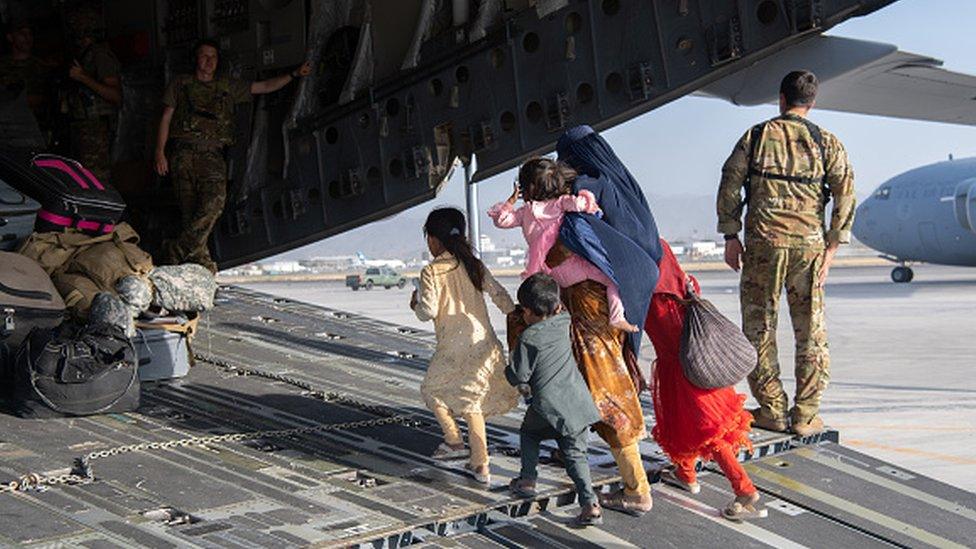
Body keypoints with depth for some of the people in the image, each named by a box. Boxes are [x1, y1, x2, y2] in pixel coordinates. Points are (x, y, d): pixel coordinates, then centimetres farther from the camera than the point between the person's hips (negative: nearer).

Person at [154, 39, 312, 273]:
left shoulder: (228, 86, 23)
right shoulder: (180, 83, 19)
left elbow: (265, 87, 22)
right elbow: (166, 118, 15)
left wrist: (294, 74, 10)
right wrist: (160, 152, 5)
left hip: (212, 154, 1)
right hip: (185, 151, 0)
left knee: (214, 201, -22)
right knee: (189, 209, -10)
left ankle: (178, 250, -18)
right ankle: (201, 259, -8)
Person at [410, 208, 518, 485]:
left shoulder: (431, 271, -9)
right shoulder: (474, 265, 7)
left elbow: (429, 311, -14)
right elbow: (499, 295, 5)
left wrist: (416, 304, 8)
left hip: (454, 346, -5)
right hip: (484, 341, 5)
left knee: (432, 389, 21)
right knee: (471, 399, 14)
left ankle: (454, 440, 15)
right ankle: (481, 466, 12)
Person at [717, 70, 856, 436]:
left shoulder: (756, 137, 5)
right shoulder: (827, 143, 6)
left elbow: (730, 185, 1)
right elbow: (845, 195, -1)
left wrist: (731, 236, 6)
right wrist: (832, 247, 1)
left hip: (763, 241, -1)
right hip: (808, 243, 1)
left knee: (759, 327, 8)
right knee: (810, 331, 8)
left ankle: (772, 411, 9)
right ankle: (805, 416, 9)